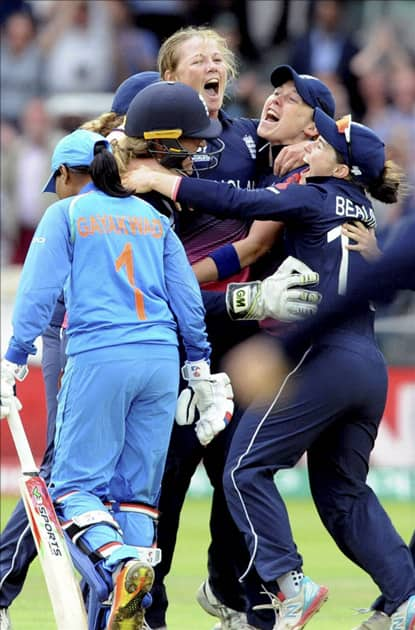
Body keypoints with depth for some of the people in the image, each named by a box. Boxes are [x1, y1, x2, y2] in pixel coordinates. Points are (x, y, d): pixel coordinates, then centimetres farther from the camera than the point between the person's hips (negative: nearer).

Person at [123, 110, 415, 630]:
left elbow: (236, 203, -12)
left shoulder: (315, 198, -3)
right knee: (343, 490, 16)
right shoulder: (360, 208, 19)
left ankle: (289, 584, -13)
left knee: (246, 470, -2)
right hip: (370, 367, 8)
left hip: (323, 357, -8)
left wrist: (157, 181, -8)